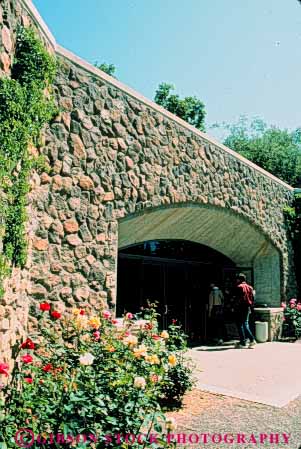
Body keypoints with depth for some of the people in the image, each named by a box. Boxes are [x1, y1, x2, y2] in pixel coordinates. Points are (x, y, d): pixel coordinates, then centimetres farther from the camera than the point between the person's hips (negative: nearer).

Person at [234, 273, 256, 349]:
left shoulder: (239, 287, -10)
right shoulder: (249, 287, 11)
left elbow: (237, 298, -15)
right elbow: (252, 299, 11)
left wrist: (235, 307, -8)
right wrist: (250, 307, 16)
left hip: (240, 308, -7)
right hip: (248, 308, 7)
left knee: (240, 325, 1)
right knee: (245, 324, 14)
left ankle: (243, 343, 2)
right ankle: (252, 339, 5)